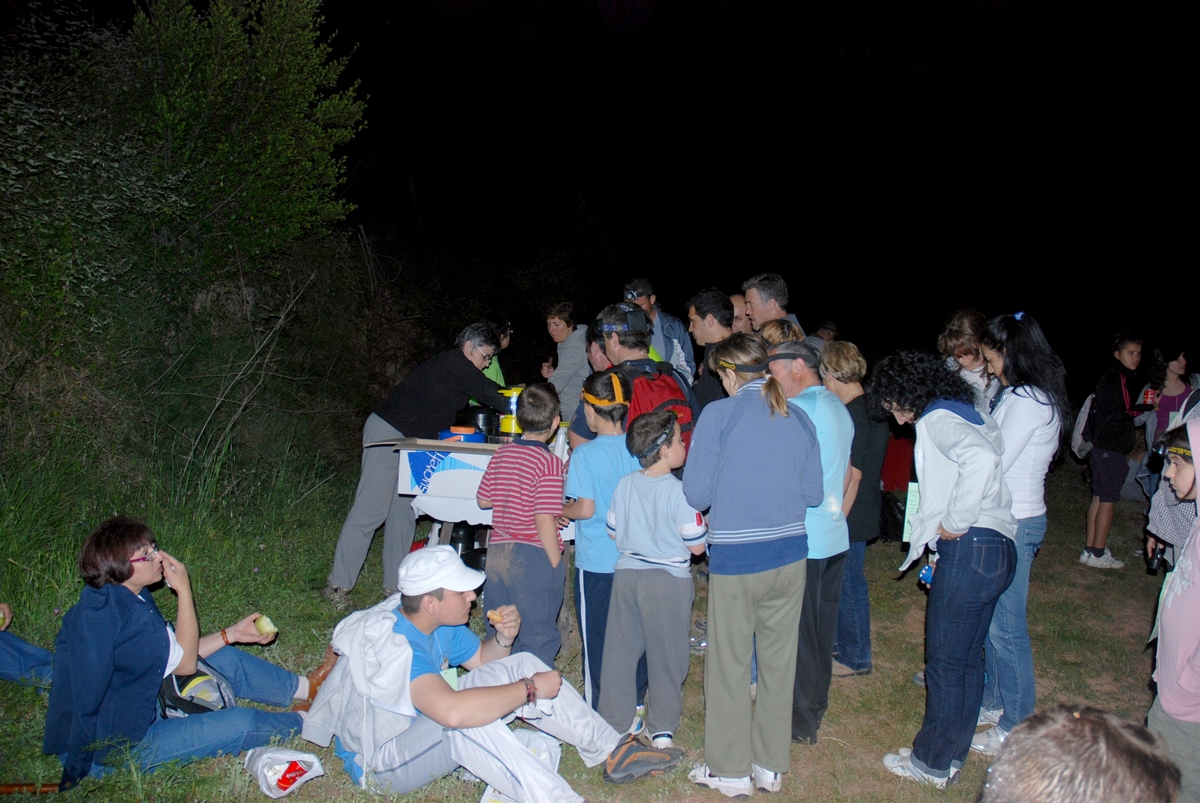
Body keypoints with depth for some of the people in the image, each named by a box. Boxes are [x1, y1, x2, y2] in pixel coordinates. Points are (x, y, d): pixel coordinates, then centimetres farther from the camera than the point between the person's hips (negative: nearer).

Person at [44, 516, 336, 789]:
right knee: (241, 724, -11)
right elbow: (186, 662, -19)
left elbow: (176, 653, 5)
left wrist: (232, 634, 5)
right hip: (113, 748, -10)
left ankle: (306, 687, 23)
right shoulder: (128, 619, -34)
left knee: (226, 659, 9)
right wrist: (184, 590, -18)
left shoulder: (111, 597, -2)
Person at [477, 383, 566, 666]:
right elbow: (544, 520, -20)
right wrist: (556, 564, -11)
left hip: (497, 553, 6)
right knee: (536, 642, 5)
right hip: (534, 557, -6)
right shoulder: (549, 461, -15)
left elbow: (483, 500, 13)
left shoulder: (501, 454, 4)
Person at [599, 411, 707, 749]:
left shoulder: (624, 484, -1)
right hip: (669, 579, -4)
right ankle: (662, 729, 19)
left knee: (620, 650, 13)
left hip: (627, 573, 5)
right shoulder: (679, 492, -17)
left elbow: (613, 532, 8)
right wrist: (704, 525, 7)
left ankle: (612, 722, 23)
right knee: (666, 656, 9)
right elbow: (696, 546, -13)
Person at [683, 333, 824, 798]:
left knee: (729, 665, 9)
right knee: (779, 663, 15)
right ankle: (772, 767, 28)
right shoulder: (799, 418, 3)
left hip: (736, 558, -4)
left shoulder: (718, 414, -9)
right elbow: (813, 493, 5)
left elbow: (696, 494, -11)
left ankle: (731, 771, 22)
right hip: (790, 554, 5)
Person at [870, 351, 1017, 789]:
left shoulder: (937, 420, -12)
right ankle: (953, 752, 31)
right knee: (968, 658, 18)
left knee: (945, 662, 4)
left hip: (968, 550, -10)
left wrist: (957, 522, -21)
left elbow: (981, 458, -31)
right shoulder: (970, 414, 17)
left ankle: (933, 762, 18)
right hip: (998, 548, 10)